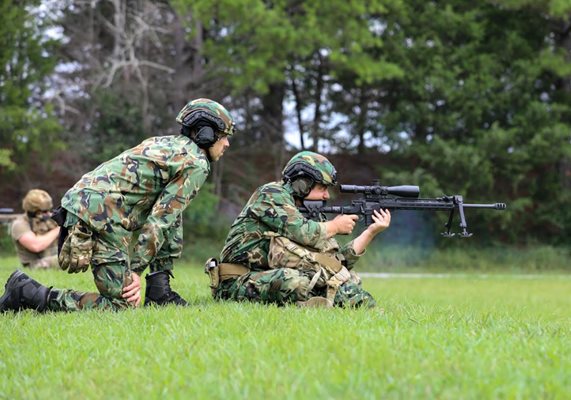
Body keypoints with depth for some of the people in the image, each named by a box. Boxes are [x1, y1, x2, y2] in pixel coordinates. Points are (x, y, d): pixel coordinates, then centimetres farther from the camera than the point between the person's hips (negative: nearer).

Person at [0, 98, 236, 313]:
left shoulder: (167, 144, 26)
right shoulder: (196, 164, -3)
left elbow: (170, 216, 27)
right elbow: (161, 220, -10)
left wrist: (160, 275, 27)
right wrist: (136, 269, -9)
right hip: (101, 218, -10)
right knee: (121, 304, -9)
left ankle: (159, 292, 22)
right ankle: (27, 293, -12)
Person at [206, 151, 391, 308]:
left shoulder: (305, 212, 16)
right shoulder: (271, 194, -6)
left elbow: (338, 261, 11)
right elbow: (302, 232, -22)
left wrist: (372, 231, 6)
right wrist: (335, 226, -4)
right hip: (238, 283, -8)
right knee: (293, 280, -37)